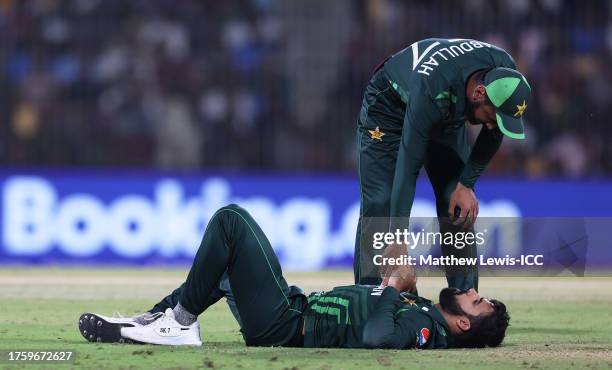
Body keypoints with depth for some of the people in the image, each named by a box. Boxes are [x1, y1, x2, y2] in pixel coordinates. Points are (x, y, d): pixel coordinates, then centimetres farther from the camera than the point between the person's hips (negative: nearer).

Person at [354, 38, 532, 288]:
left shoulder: (505, 75, -28)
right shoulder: (432, 93, -44)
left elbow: (493, 134, -8)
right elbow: (408, 166, -43)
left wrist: (467, 183, -17)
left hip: (448, 116, 5)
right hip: (388, 106, -5)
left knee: (460, 209, -5)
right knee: (379, 206, -16)